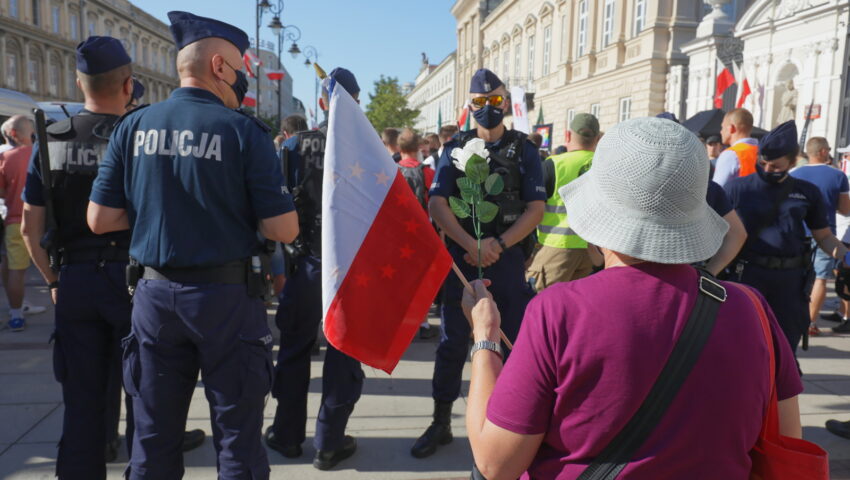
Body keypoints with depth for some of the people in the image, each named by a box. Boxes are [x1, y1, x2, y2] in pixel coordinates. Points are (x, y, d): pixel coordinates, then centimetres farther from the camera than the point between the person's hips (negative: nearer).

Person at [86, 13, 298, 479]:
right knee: (237, 433, 10)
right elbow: (284, 230, -12)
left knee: (154, 433, 16)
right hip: (228, 295, -4)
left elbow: (100, 220, 3)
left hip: (155, 293, 4)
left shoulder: (132, 127, 2)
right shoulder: (243, 131, -10)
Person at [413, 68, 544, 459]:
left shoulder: (524, 150, 5)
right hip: (461, 255, 1)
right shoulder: (455, 149, 6)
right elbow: (436, 204, -5)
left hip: (508, 257, 0)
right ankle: (441, 423, 19)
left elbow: (536, 209, -2)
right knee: (452, 342, 6)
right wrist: (471, 245, -18)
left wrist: (498, 244, -15)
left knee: (516, 341, 6)